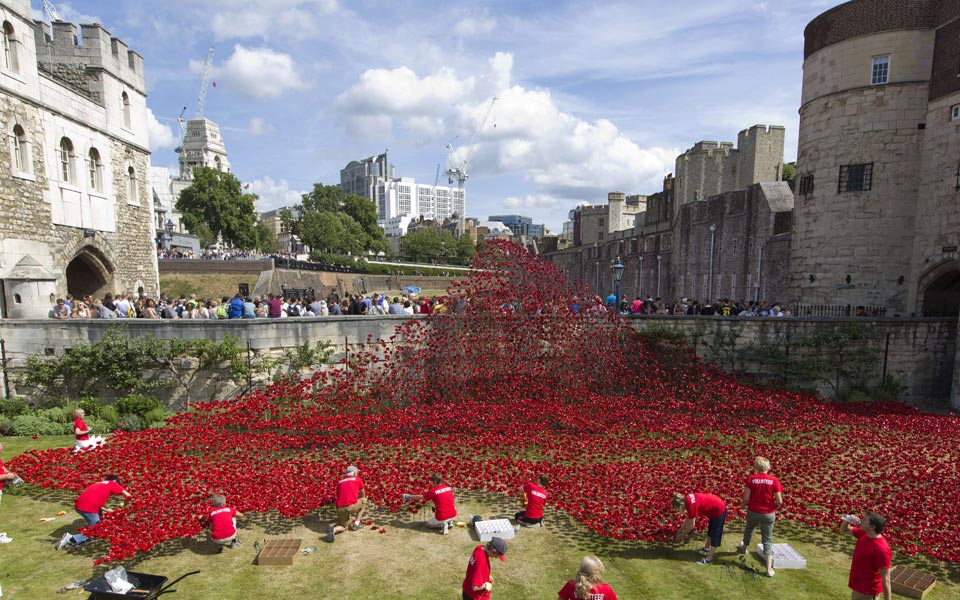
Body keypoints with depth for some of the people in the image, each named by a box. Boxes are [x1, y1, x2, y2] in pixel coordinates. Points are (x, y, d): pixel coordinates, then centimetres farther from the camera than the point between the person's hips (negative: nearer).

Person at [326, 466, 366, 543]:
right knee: (364, 500, 26)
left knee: (343, 527, 26)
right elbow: (363, 494, 29)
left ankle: (334, 529, -9)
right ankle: (356, 524, 21)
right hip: (351, 506, -4)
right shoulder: (358, 480, 14)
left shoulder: (340, 482, 25)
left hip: (339, 508, 4)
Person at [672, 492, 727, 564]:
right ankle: (706, 548, 44)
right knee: (711, 530, 26)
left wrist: (682, 535, -3)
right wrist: (680, 530, 13)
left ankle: (709, 558, 13)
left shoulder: (691, 506, -30)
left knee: (715, 534, 3)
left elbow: (691, 525, -17)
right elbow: (688, 518, 10)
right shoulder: (687, 499, -5)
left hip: (719, 511, -9)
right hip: (718, 506, 9)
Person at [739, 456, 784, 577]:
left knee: (749, 529, 29)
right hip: (769, 514, 0)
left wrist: (744, 505, 9)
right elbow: (779, 501, -12)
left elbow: (746, 497, -12)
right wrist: (774, 507, 10)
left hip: (753, 512, 0)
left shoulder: (751, 479, -12)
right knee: (767, 540, 11)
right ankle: (769, 569, 6)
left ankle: (744, 547, 54)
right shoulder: (774, 480, -11)